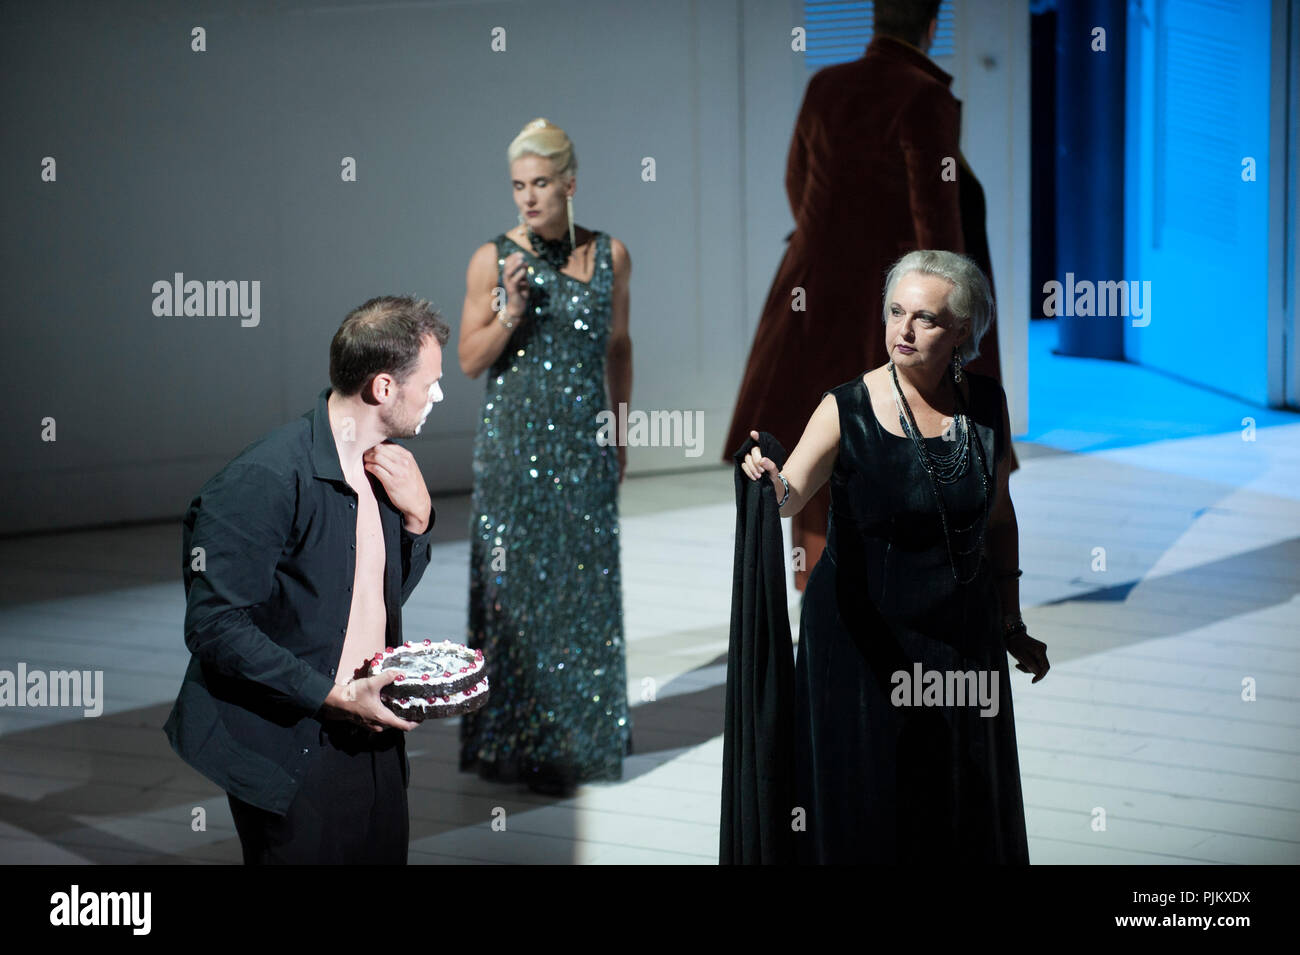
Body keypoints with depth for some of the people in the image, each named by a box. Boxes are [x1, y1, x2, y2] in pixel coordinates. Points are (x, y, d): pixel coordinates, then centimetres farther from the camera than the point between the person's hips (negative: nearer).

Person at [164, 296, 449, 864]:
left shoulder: (387, 464, 7)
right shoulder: (264, 480, -20)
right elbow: (214, 626, -20)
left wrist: (416, 515, -1)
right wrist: (330, 697, -22)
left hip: (373, 735, 8)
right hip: (292, 759, -8)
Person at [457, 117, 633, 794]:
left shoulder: (609, 255, 5)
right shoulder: (492, 260, -2)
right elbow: (470, 359, -1)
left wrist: (620, 431, 14)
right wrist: (510, 311, -18)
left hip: (583, 443, 2)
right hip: (512, 444, -2)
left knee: (584, 587, 4)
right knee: (515, 585, -1)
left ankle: (582, 735, 17)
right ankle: (516, 741, 9)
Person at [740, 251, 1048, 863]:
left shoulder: (987, 404, -1)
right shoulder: (847, 410, -13)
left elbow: (998, 515, 10)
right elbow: (791, 495, -26)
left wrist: (1011, 625, 13)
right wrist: (774, 486, -49)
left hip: (964, 639, 4)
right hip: (864, 640, -3)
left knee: (965, 812, 13)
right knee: (864, 808, 3)